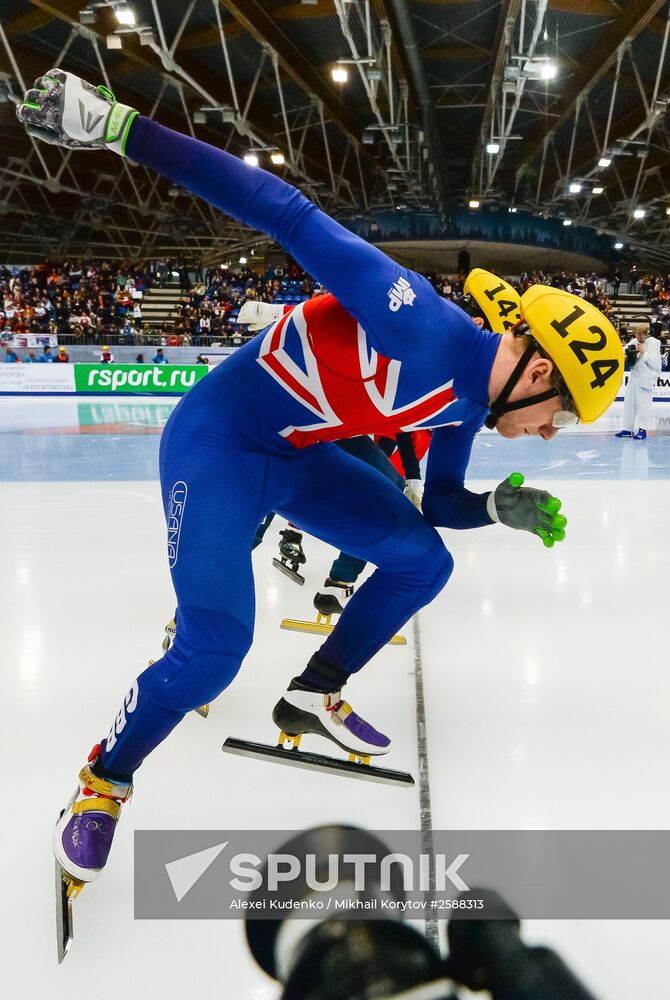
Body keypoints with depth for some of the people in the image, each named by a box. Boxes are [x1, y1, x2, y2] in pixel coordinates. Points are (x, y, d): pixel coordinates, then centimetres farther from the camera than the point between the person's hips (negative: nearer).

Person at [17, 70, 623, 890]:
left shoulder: (463, 404, 1)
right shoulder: (420, 321, -26)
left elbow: (440, 504, 14)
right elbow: (289, 215, -29)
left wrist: (503, 507, -8)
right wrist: (121, 128, -32)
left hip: (299, 458, 9)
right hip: (218, 438, -9)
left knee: (423, 560, 7)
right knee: (215, 647, -18)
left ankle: (315, 695, 22)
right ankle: (102, 783, 9)